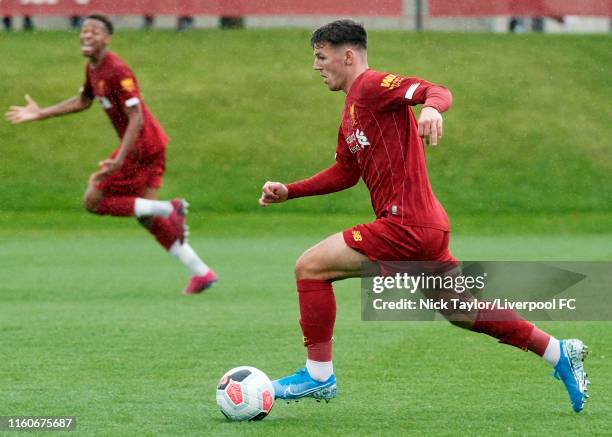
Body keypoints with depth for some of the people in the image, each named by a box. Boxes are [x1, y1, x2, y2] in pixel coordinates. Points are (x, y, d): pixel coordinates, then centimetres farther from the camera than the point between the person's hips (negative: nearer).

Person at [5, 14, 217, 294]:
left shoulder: (117, 72, -20)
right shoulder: (92, 68, 9)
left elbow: (136, 118, -24)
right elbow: (83, 101, 28)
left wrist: (119, 160, -31)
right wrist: (40, 114, 25)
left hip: (141, 145, -9)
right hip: (153, 144, 9)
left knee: (93, 202, -4)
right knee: (146, 217, 13)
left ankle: (166, 210, -12)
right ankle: (201, 273, 14)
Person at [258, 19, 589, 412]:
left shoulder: (371, 85, -7)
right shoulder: (351, 112, 22)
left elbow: (436, 91, -23)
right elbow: (345, 173, 31)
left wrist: (431, 107, -47)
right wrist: (289, 191, 22)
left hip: (407, 223, -10)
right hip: (425, 227, 10)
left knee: (309, 267, -9)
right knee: (464, 312, 16)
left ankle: (319, 375, -6)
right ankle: (560, 353, 20)